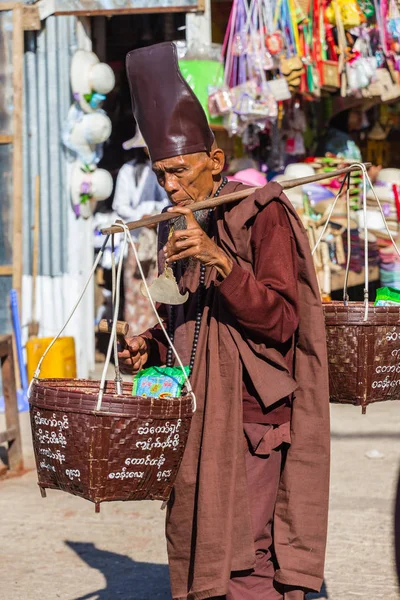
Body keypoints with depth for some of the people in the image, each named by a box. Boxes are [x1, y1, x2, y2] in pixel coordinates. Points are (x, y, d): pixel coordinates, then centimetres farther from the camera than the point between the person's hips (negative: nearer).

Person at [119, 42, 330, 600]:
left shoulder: (262, 215, -8)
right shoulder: (177, 229, 14)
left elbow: (279, 320, -16)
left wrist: (219, 260, -26)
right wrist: (150, 347, 5)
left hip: (248, 417, -7)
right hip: (191, 420, 7)